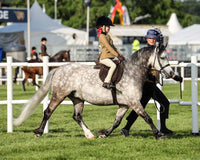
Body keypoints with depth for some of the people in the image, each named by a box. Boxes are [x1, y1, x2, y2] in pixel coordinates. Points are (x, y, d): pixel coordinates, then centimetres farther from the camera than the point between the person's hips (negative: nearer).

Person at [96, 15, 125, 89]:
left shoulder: (108, 36, 19)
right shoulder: (102, 36, -11)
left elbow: (113, 47, 20)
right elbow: (108, 47, -18)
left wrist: (120, 54, 10)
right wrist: (117, 55, -18)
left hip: (109, 57, 10)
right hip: (104, 57, -10)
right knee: (113, 65, -31)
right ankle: (106, 82, -32)